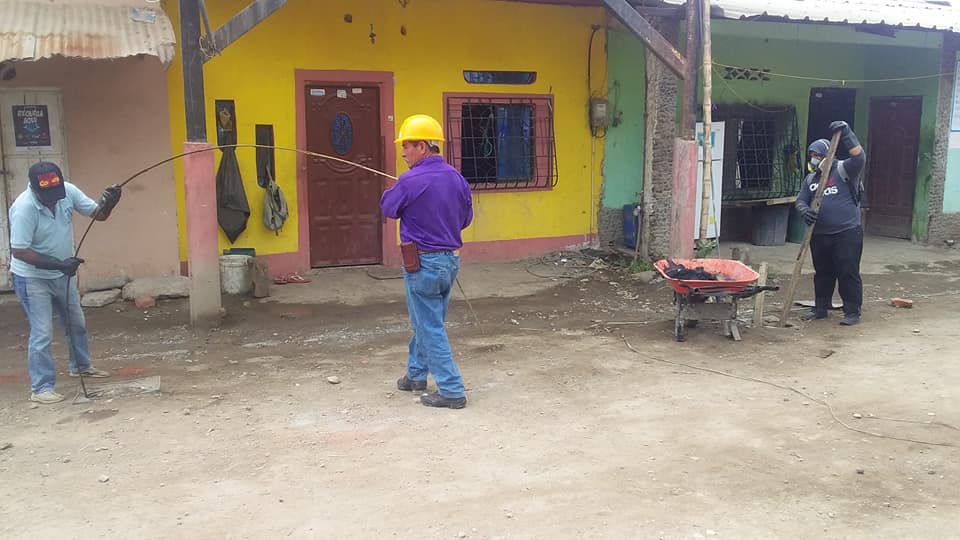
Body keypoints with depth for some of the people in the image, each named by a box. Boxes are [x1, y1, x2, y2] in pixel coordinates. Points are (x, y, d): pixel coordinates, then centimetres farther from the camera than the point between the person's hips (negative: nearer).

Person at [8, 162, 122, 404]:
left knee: (77, 323, 20)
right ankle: (41, 388, 4)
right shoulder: (24, 207, -29)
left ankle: (80, 365, 41)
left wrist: (109, 202, -29)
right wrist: (58, 264, -32)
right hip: (32, 278, -7)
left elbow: (98, 214, -6)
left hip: (62, 274, 7)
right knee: (42, 333, -7)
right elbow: (19, 251, -26)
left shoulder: (68, 191, -14)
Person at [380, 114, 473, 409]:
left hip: (423, 263, -7)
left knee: (430, 328, 2)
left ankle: (451, 391, 5)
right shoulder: (457, 178, 1)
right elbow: (465, 219, 11)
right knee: (426, 321, 22)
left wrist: (396, 189, 17)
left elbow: (388, 208, -1)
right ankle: (416, 375, 37)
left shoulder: (410, 181, -19)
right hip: (451, 260, 7)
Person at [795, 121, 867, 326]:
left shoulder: (843, 170, -5)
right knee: (822, 274, 16)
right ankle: (820, 308, 28)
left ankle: (852, 312, 7)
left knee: (848, 274, -2)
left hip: (847, 233, -6)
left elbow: (859, 158, -24)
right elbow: (800, 200, 11)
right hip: (819, 235, 6)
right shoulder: (811, 179, 13)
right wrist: (805, 211, -13)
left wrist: (847, 134, -30)